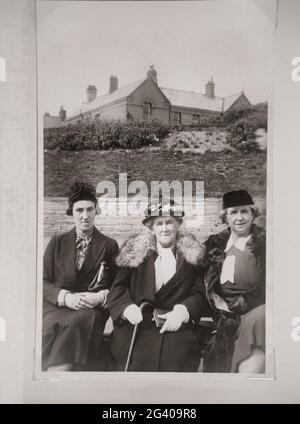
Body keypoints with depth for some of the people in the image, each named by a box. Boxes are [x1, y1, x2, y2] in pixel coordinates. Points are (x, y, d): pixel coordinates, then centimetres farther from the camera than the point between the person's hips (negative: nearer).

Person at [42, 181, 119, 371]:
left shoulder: (109, 246, 10)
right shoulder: (57, 242, 15)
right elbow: (43, 281, 8)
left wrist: (100, 297, -15)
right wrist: (65, 297, -12)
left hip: (91, 310, -1)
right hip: (56, 307, 1)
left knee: (76, 324, -33)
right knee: (52, 325, -31)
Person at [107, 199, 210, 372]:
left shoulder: (191, 254, 9)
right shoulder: (135, 251, 9)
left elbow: (200, 293, 4)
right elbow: (119, 288, 7)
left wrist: (182, 312, -14)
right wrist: (127, 307, -13)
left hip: (177, 330, 0)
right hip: (136, 330, 0)